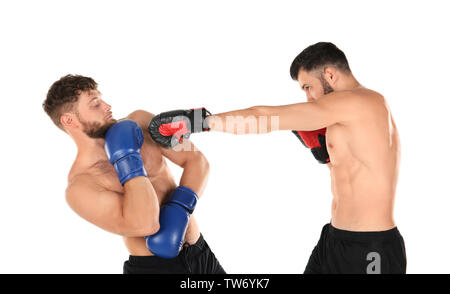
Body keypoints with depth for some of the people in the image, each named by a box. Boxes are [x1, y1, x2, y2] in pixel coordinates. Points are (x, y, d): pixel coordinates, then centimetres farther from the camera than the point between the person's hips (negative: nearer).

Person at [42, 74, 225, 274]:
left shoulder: (139, 122, -2)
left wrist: (178, 212, -17)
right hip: (153, 268, -4)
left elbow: (196, 160, -4)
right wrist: (127, 158, -21)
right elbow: (145, 224, -27)